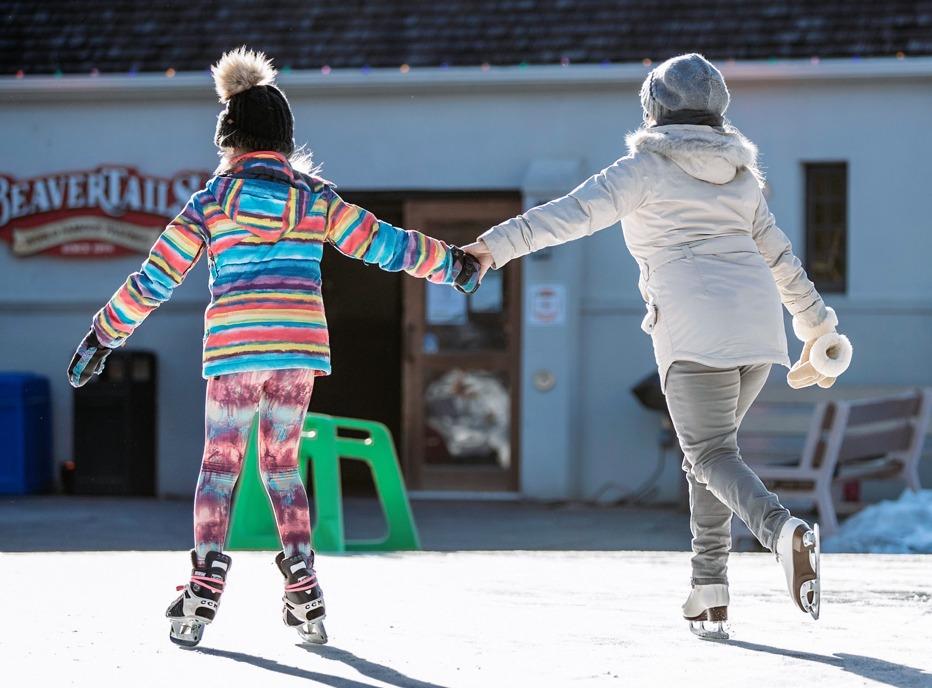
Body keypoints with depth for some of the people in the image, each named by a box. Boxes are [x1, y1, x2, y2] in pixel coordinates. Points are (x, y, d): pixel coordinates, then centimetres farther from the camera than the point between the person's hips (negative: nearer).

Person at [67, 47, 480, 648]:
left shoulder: (211, 202, 1)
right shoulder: (315, 197, 5)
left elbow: (154, 280, 2)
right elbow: (382, 243, 8)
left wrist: (105, 334, 11)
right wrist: (451, 263, 22)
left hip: (235, 348, -2)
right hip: (301, 346, 2)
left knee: (220, 465, 7)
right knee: (281, 465, 13)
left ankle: (206, 588, -5)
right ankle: (304, 592, 5)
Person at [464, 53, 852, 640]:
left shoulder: (648, 168, 2)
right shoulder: (741, 175, 20)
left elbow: (576, 212, -11)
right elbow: (781, 259, 26)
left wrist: (499, 243, -14)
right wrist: (818, 326, 36)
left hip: (694, 331, -6)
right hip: (758, 327, 6)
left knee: (712, 456, -7)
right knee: (708, 446, 17)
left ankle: (783, 529, -37)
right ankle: (709, 593, 10)